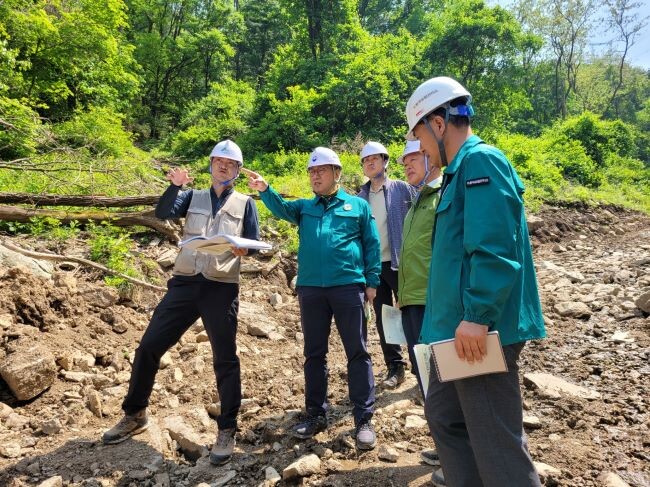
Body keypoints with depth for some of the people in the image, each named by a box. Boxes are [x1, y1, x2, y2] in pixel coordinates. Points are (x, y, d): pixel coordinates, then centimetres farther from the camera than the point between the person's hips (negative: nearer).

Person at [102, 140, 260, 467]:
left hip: (221, 289, -2)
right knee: (149, 346, 5)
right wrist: (175, 185, -19)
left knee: (224, 359, 1)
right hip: (184, 283, 3)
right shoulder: (193, 197, 15)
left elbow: (255, 243, 2)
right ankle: (134, 415, 25)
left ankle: (227, 430, 14)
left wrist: (242, 248, -21)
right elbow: (163, 213, -2)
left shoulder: (245, 203, 10)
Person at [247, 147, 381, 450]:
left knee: (357, 352, 1)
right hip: (310, 288, 3)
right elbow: (281, 208, -4)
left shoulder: (357, 205, 9)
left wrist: (372, 282, 0)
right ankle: (316, 414, 24)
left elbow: (372, 245, 7)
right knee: (314, 353, 11)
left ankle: (363, 420, 10)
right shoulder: (304, 207, 16)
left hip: (349, 286, -3)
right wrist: (264, 191, -23)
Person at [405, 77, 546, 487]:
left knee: (496, 439, 0)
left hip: (481, 330, -10)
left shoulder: (481, 161, -12)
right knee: (444, 416, 18)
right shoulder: (461, 170, 18)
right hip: (460, 327, 10)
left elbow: (493, 249, -23)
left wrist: (477, 316, -24)